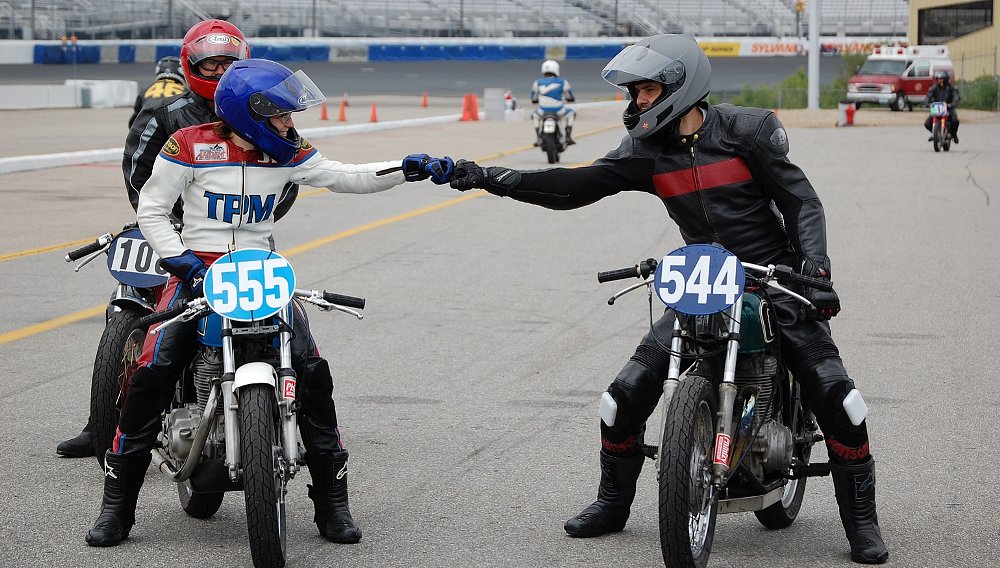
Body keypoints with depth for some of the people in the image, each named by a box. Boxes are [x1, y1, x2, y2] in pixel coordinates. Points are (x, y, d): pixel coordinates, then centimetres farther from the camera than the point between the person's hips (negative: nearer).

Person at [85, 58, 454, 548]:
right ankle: (117, 504, -7)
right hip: (197, 269, -3)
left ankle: (332, 502, -1)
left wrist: (408, 169, -7)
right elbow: (151, 210, -1)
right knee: (152, 373, -20)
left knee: (313, 372, -15)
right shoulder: (190, 146, -5)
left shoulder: (287, 153, 6)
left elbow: (346, 178, 6)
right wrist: (180, 259, -15)